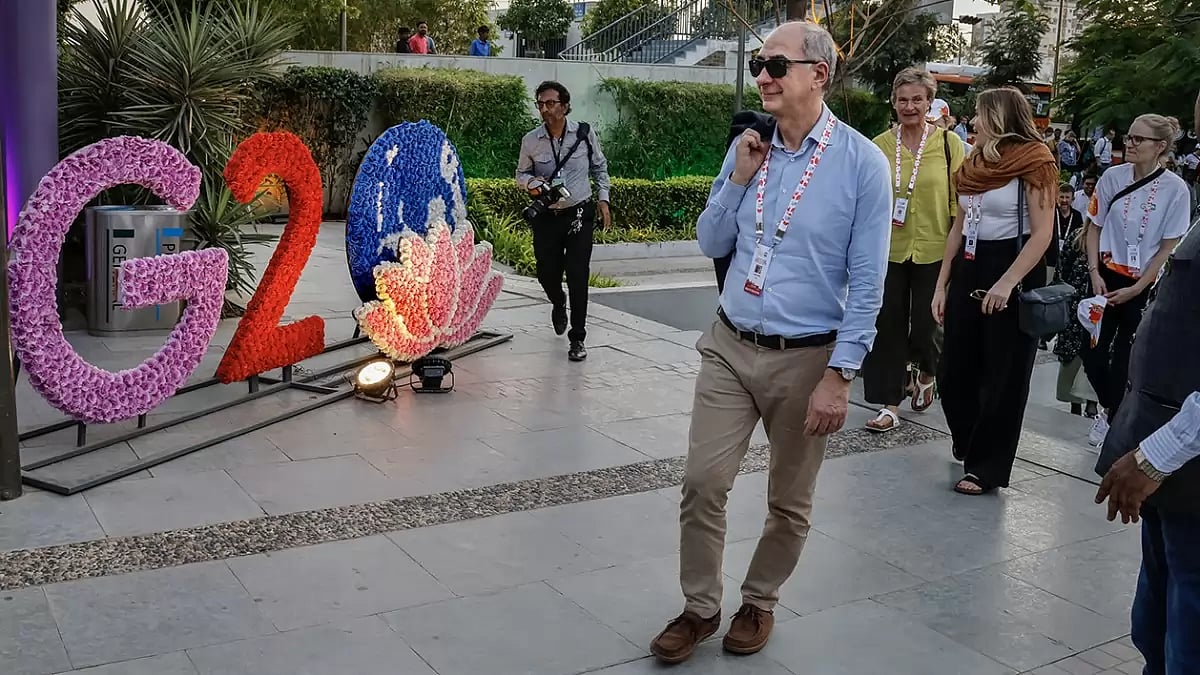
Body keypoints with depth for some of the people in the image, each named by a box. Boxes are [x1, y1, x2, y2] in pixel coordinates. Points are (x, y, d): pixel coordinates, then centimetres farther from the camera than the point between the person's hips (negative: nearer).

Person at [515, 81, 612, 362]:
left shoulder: (584, 133, -6)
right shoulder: (531, 140, -5)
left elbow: (600, 167, 10)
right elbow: (521, 174, 10)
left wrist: (603, 199, 4)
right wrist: (532, 183, -13)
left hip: (580, 214, -2)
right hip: (546, 217, 2)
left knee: (578, 276, -7)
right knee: (547, 273, 8)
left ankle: (577, 338, 5)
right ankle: (558, 305, 46)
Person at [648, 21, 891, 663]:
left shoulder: (861, 162, -10)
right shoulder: (746, 149, 3)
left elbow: (867, 283, -10)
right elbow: (711, 244, 8)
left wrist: (839, 374, -14)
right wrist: (738, 179, -8)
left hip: (806, 358, -3)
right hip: (730, 347, 3)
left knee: (789, 502, 12)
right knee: (701, 483, 1)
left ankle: (758, 603, 35)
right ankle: (700, 608, 21)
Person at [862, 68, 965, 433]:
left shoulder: (949, 143, -4)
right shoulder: (879, 145, 1)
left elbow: (960, 200, -1)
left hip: (933, 251, -2)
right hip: (889, 250, 2)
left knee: (924, 327, 3)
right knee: (888, 327, 4)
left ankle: (926, 375, 37)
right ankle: (890, 405, 16)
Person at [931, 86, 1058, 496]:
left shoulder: (1034, 162, -10)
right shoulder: (974, 164, 11)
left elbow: (1043, 234, -15)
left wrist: (1007, 283, -24)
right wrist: (942, 284, 11)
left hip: (1013, 271, -7)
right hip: (968, 270, 7)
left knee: (1002, 377, 3)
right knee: (955, 371, 11)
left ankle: (986, 468, 13)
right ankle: (968, 447, 33)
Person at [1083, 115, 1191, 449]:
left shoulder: (1175, 189, -12)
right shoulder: (1112, 177, -5)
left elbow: (1169, 248, -8)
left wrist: (1135, 289, -10)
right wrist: (1094, 274, -5)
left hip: (1145, 285, -2)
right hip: (1107, 276, 2)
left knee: (1124, 357, 5)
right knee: (1092, 352, 2)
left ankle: (1111, 418, 26)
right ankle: (1110, 408, 31)